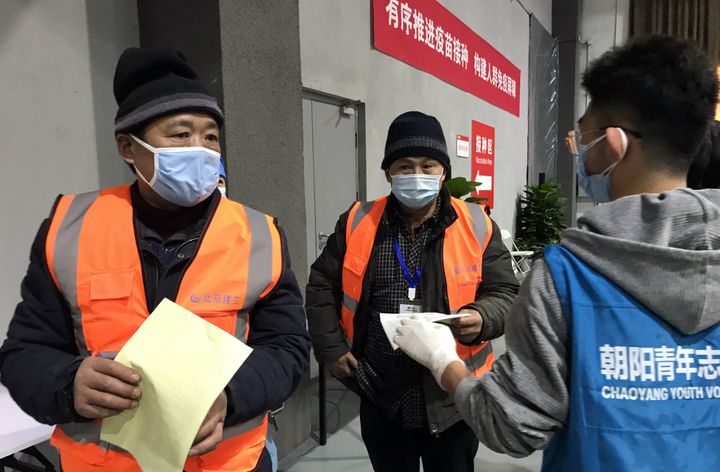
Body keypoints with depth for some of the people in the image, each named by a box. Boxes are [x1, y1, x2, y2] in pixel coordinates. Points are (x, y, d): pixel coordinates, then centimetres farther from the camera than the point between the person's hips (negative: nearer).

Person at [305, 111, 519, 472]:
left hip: (452, 399, -1)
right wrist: (331, 348, 0)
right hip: (381, 400, 2)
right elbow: (322, 286, 6)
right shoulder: (357, 223, -3)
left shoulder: (476, 226, -7)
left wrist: (482, 319, -22)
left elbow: (505, 293, -1)